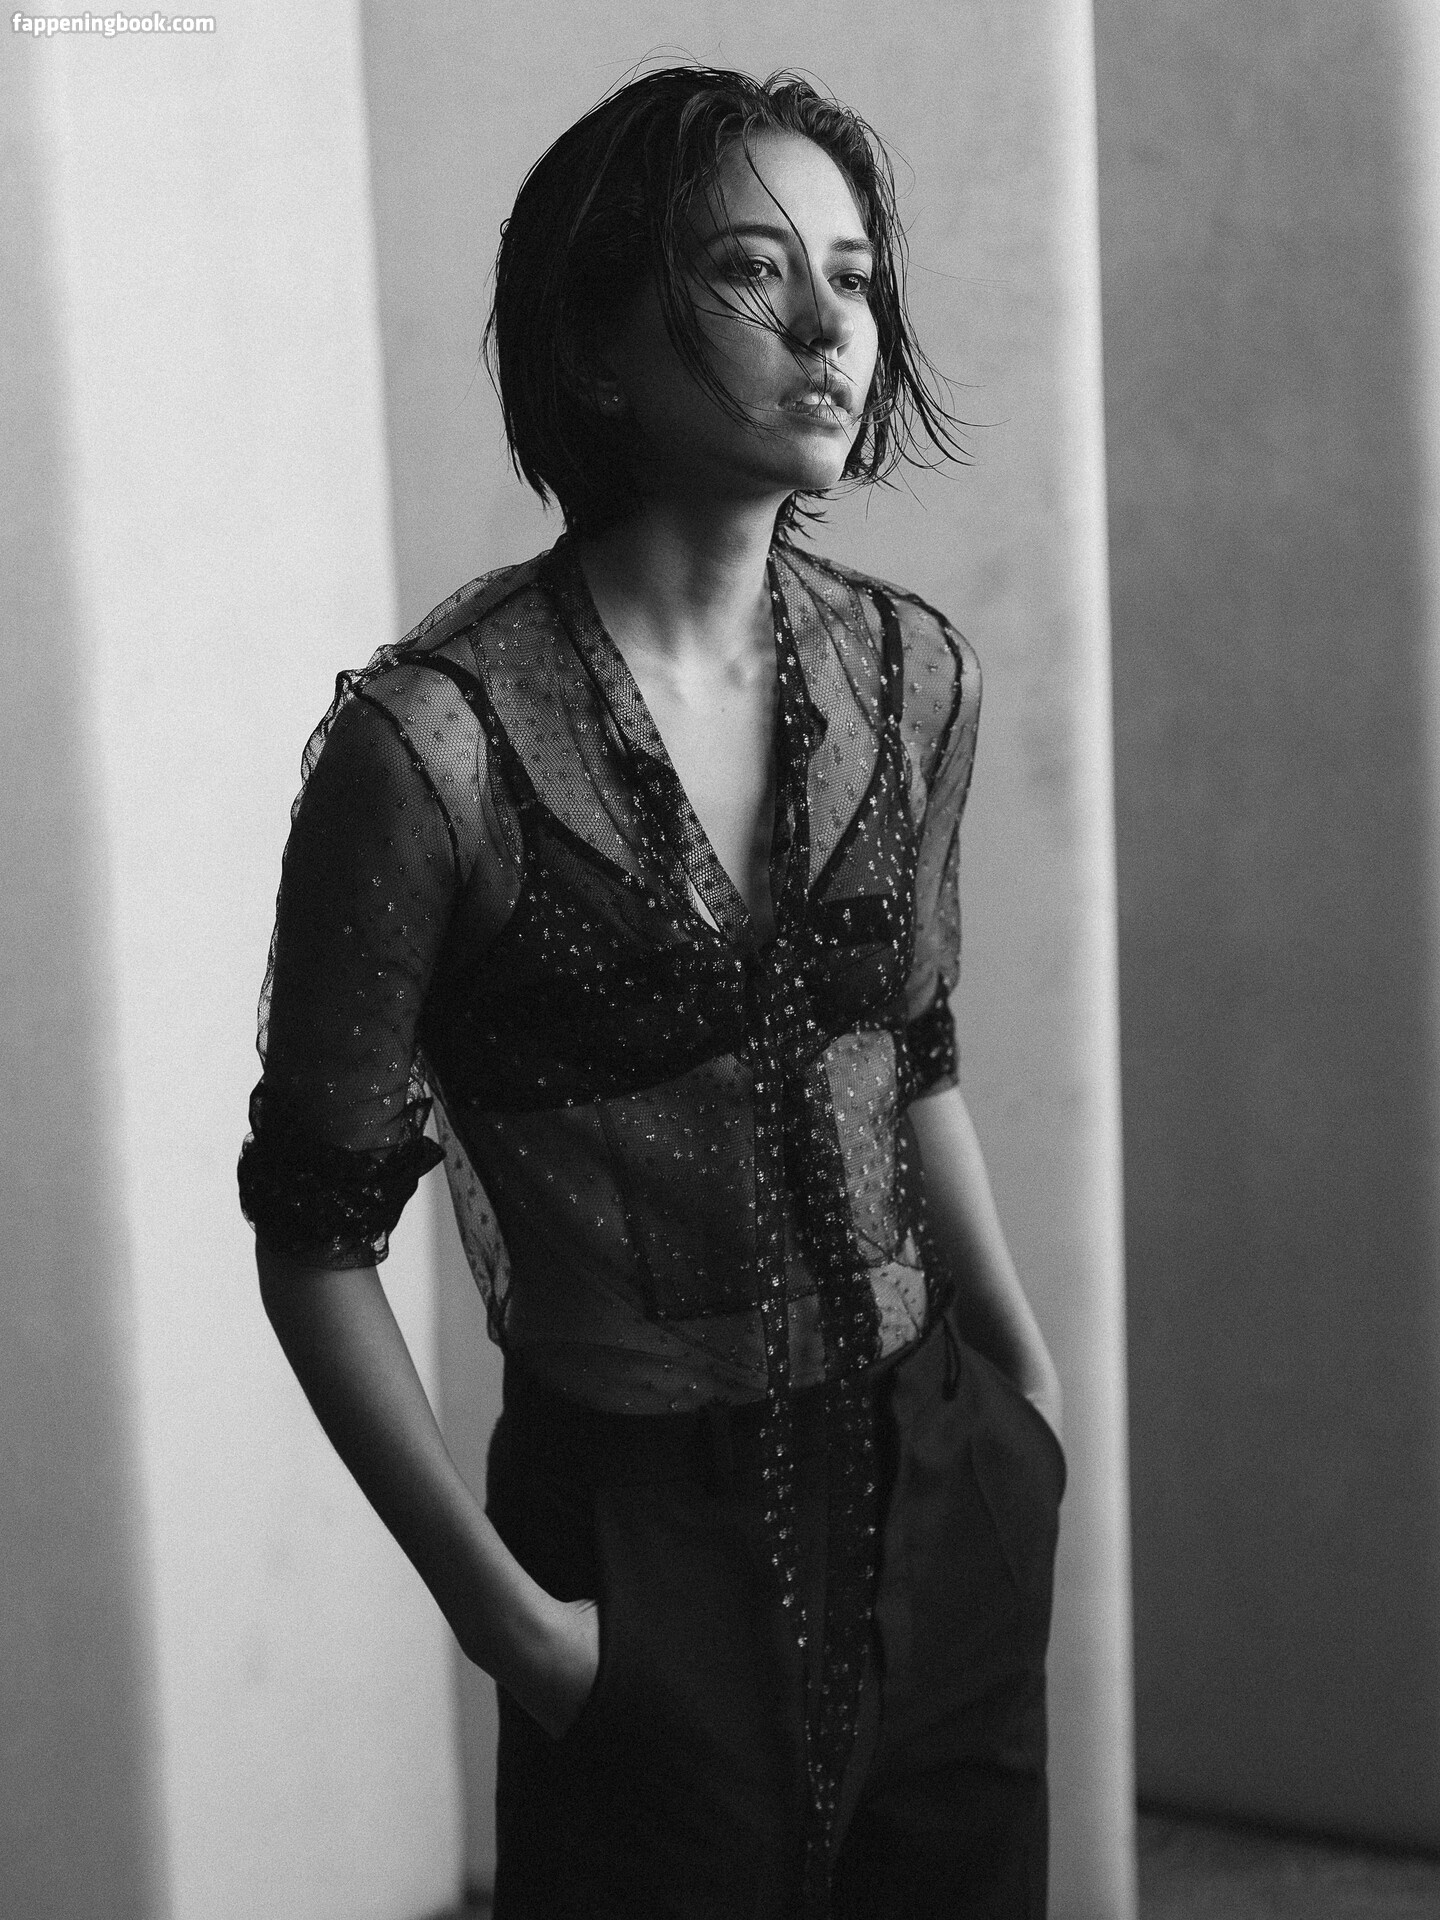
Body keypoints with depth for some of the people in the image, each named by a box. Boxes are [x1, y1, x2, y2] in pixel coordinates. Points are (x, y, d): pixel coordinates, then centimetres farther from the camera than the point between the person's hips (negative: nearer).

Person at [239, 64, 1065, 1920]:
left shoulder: (906, 671, -1)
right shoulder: (437, 741, -18)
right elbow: (318, 1232, -12)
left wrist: (1031, 1377, 13)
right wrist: (501, 1607, -13)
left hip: (945, 1490, 5)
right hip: (651, 1537, -5)